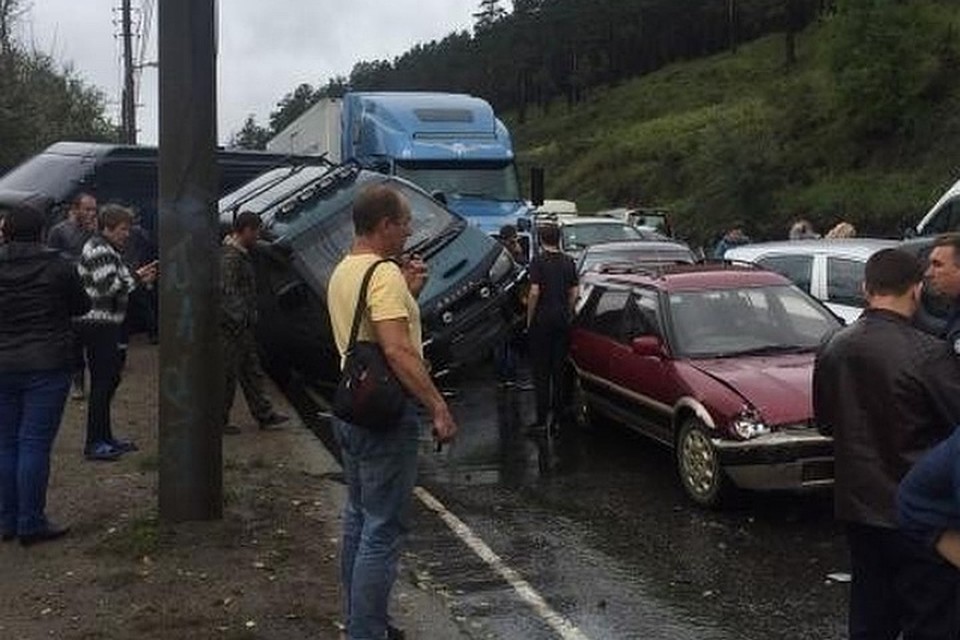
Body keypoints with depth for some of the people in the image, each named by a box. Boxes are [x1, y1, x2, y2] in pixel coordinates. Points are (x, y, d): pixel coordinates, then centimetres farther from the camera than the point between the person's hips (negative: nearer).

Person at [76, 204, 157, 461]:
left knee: (111, 379, 15)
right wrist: (136, 277, -16)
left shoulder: (109, 250, 19)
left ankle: (105, 437, 24)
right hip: (98, 324, -11)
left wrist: (137, 277, 9)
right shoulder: (98, 250, -14)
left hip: (107, 324, 11)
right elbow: (108, 287, -23)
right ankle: (94, 444, -2)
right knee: (102, 382, -7)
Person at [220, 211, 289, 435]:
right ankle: (219, 421, 10)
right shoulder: (230, 257, -19)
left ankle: (264, 414, 22)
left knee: (252, 371, 14)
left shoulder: (241, 254, 13)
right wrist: (239, 319, -22)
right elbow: (227, 293, -25)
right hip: (231, 327, -10)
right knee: (228, 374, 0)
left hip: (243, 326, 10)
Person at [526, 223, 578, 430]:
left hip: (542, 318, -4)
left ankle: (542, 417, 0)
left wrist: (529, 319, -6)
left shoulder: (538, 262, -9)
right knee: (560, 369, 9)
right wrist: (568, 314, 16)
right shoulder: (569, 262, 6)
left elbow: (534, 292, -15)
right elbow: (573, 293, 6)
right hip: (562, 320, 4)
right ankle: (556, 417, 13)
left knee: (541, 370, 1)